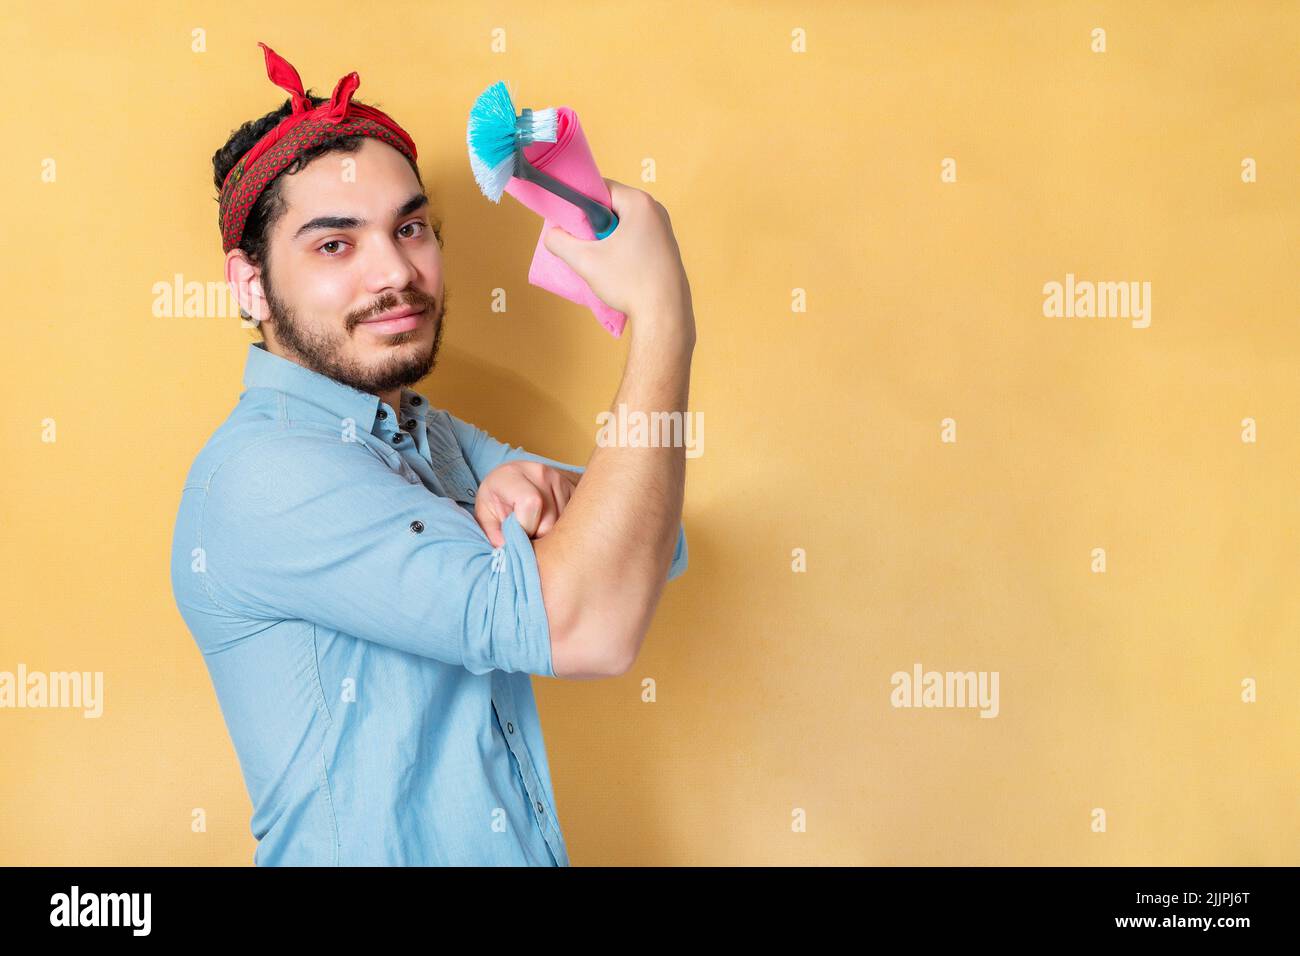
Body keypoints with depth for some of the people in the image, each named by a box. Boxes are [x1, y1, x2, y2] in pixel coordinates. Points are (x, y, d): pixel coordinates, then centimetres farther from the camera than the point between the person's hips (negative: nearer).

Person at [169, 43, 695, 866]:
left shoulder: (437, 439, 3)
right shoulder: (261, 473, -24)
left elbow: (651, 545, -1)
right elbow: (586, 628, -32)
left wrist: (552, 494, -22)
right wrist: (662, 311, -27)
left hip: (528, 847, 8)